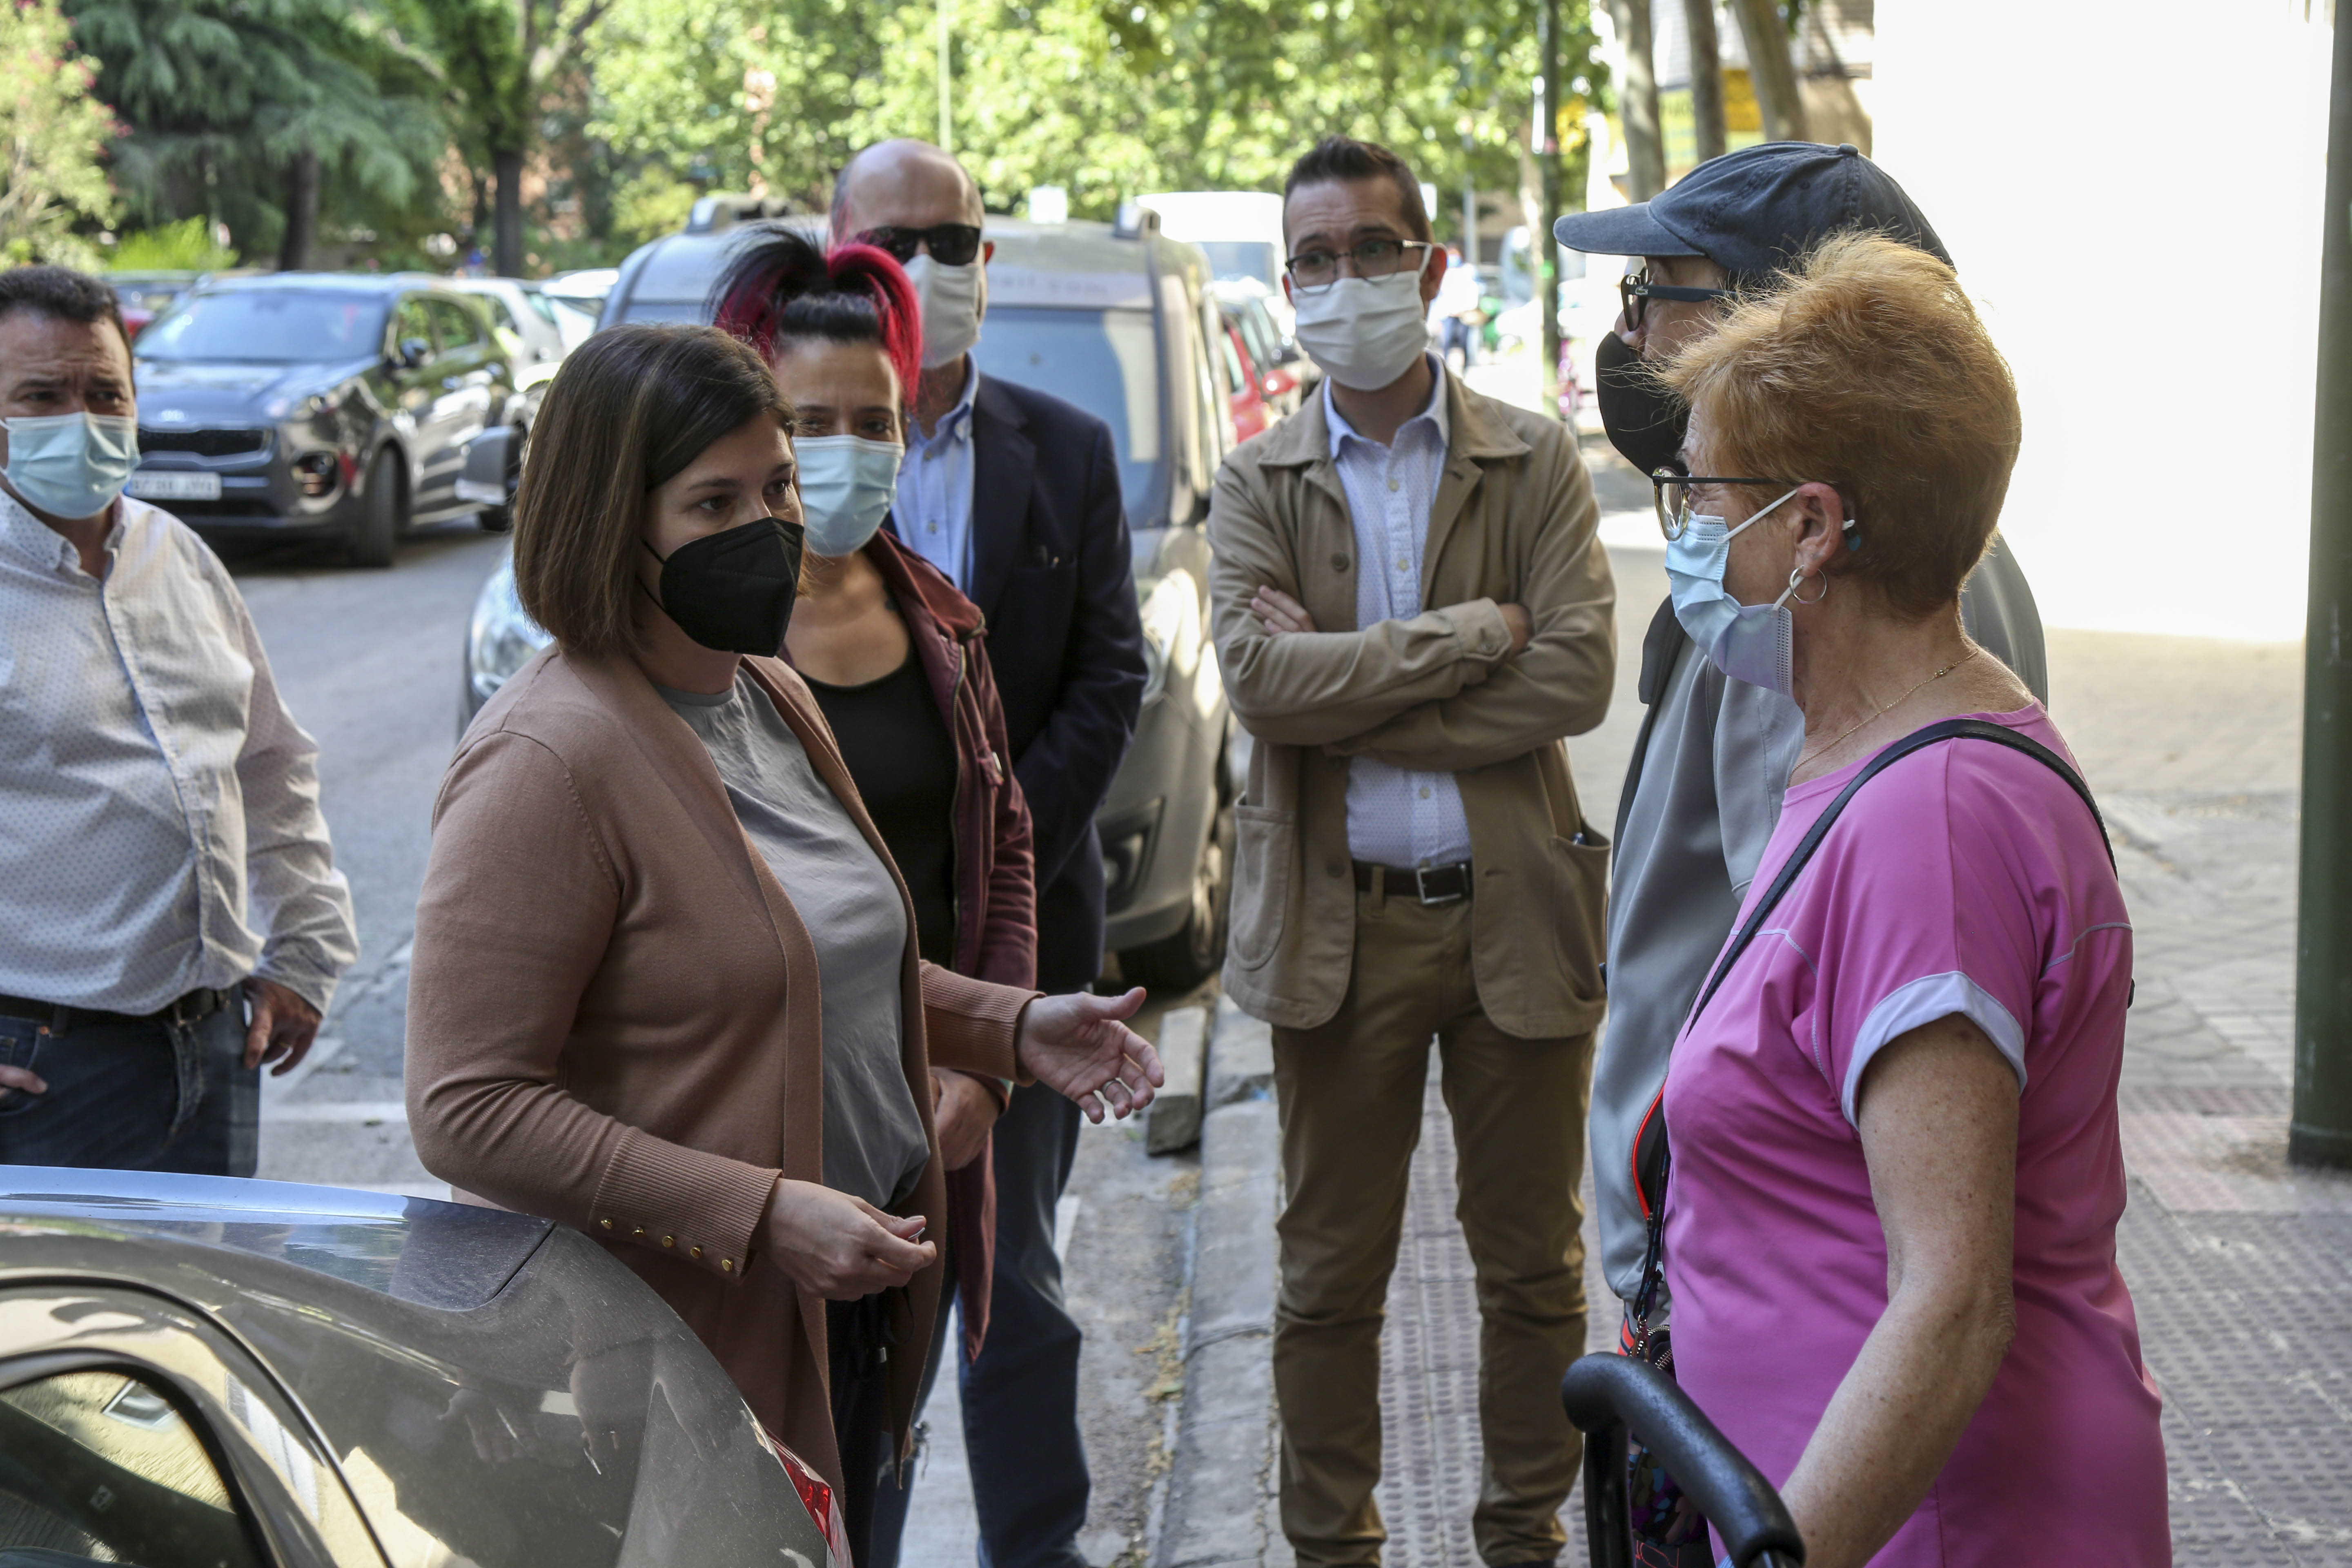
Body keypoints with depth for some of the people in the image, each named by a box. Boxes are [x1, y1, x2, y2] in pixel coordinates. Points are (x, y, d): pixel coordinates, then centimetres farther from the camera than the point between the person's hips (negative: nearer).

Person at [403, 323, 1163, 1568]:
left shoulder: (774, 699, 10)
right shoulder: (549, 762, -19)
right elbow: (466, 1110, -23)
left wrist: (1009, 1024, 9)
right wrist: (763, 1215, -26)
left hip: (843, 1313, 8)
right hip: (693, 1351, -8)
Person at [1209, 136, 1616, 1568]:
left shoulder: (1537, 464, 2)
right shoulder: (1257, 485, 3)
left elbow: (1579, 677, -12)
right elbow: (1261, 679, -12)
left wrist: (1347, 693, -13)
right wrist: (1471, 634, -14)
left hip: (1515, 913, 0)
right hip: (1339, 925, 0)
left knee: (1534, 1267, 10)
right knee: (1332, 1275, 9)